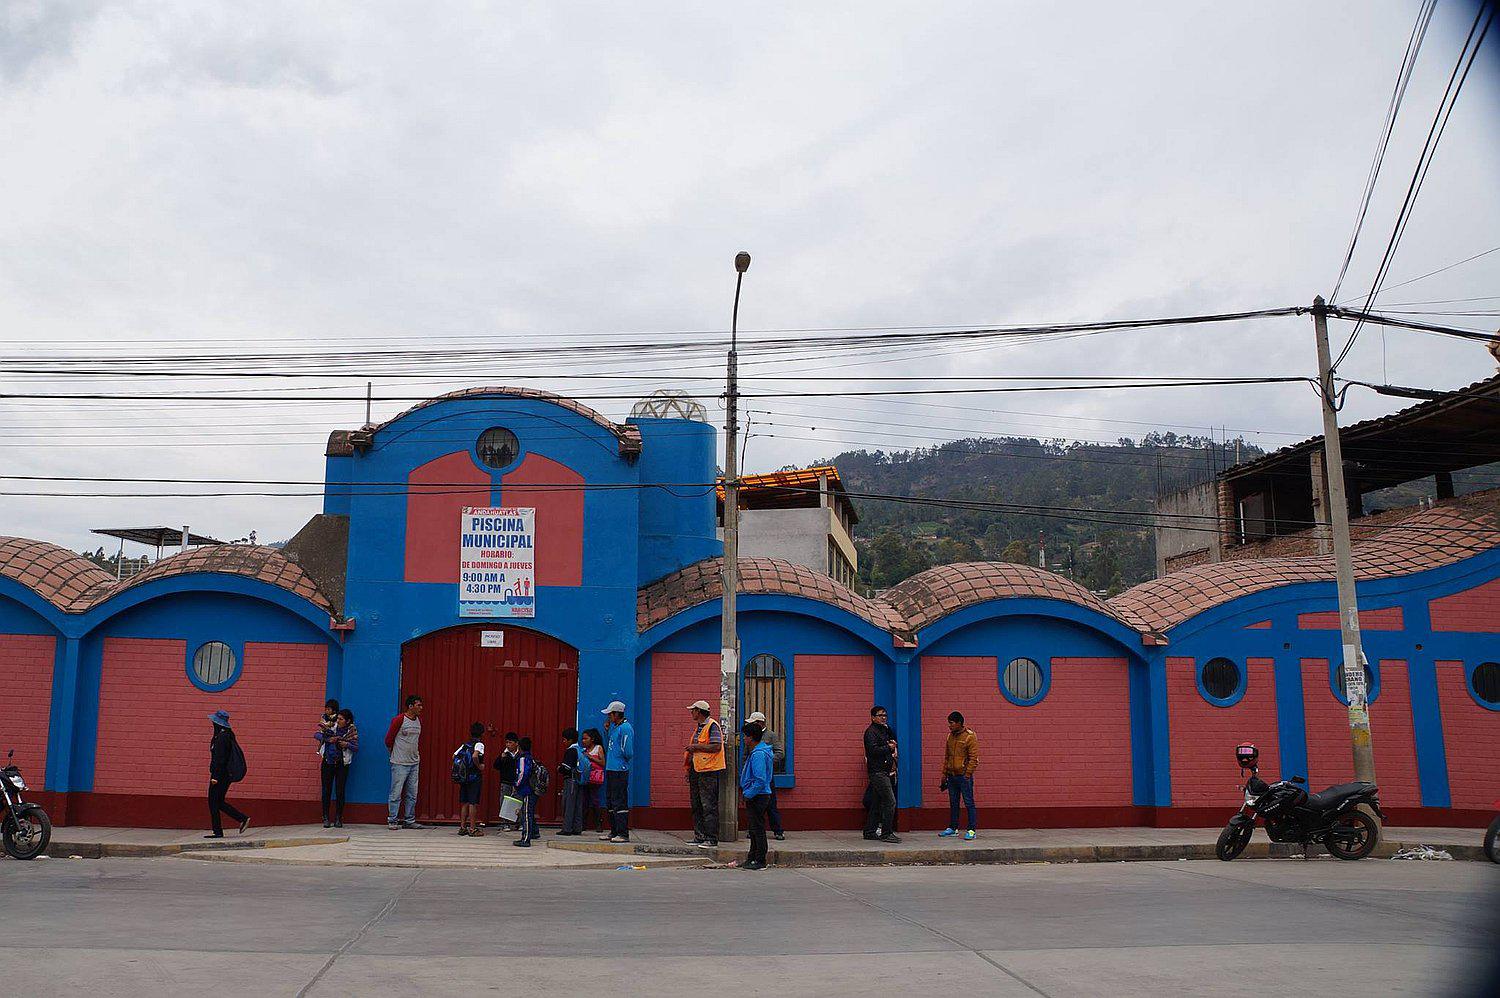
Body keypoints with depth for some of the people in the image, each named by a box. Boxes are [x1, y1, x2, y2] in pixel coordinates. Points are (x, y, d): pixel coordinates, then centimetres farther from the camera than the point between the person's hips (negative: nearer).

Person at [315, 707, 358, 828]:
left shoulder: (352, 731, -2)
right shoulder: (331, 726, -1)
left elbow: (356, 748, -4)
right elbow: (316, 734, -3)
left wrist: (347, 744, -22)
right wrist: (328, 739, -18)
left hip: (342, 764, -1)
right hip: (328, 762, 1)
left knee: (340, 791, 0)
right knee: (326, 790, 2)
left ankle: (338, 819, 9)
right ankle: (326, 818, 10)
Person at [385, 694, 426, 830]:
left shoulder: (419, 720, 9)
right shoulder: (398, 720, -11)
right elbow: (388, 739, -3)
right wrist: (395, 753, 8)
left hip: (414, 763, 6)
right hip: (399, 763, -6)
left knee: (412, 794, 8)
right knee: (396, 793, -3)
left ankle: (410, 821, 13)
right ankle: (392, 821, 4)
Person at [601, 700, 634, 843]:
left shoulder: (625, 728, -15)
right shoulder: (613, 727, 14)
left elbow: (628, 752, -20)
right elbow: (609, 746, 21)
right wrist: (606, 731, 12)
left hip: (620, 771, -10)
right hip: (610, 770, 10)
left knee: (620, 803, -8)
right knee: (610, 802, 15)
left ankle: (623, 834, -5)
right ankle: (614, 832, 23)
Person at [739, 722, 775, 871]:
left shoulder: (758, 755, -21)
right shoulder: (756, 752, 12)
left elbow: (760, 781, -26)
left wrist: (748, 794, -17)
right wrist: (745, 791, 18)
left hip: (758, 796, -11)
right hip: (757, 796, 11)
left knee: (758, 829, -3)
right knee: (754, 829, 18)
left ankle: (760, 862, 3)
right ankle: (752, 857, 28)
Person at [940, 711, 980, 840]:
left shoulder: (970, 736, -9)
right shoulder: (950, 736, 12)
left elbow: (973, 758, -11)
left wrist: (967, 774, -15)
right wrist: (944, 774, 14)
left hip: (964, 776, -7)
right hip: (952, 776, 7)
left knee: (969, 803, -3)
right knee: (953, 803, 12)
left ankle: (971, 830, 0)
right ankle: (953, 828, 20)